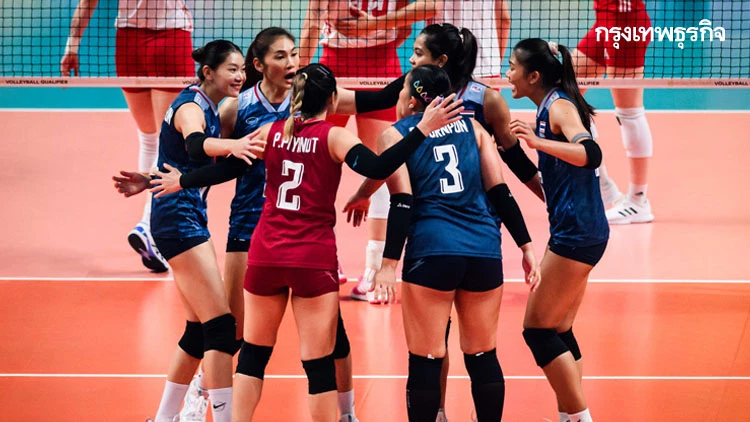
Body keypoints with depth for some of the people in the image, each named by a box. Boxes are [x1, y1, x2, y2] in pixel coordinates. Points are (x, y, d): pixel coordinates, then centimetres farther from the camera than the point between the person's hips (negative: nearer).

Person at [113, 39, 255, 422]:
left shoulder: (206, 107, 15)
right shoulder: (191, 107, -14)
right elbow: (194, 143, -38)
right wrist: (231, 145, -56)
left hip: (187, 220, 10)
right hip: (179, 220, -10)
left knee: (200, 331, 12)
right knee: (221, 328, -14)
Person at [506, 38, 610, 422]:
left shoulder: (559, 106, -13)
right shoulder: (550, 107, 15)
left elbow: (591, 153, -32)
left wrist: (539, 142, -41)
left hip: (577, 233, -10)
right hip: (572, 232, 10)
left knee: (538, 328, -5)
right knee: (558, 332, 13)